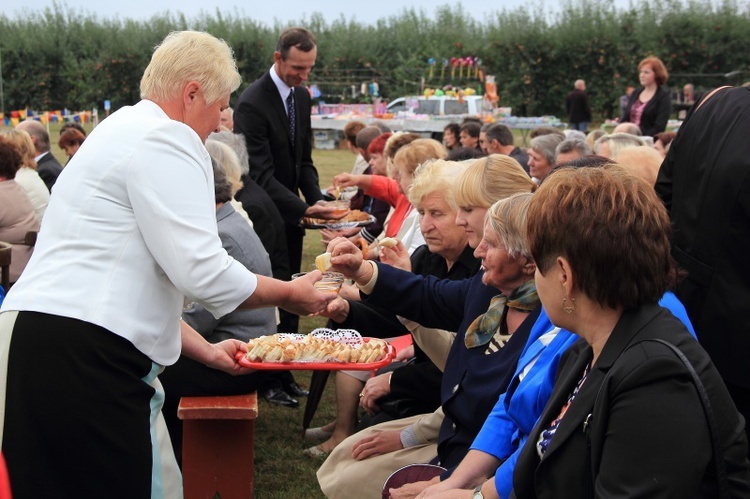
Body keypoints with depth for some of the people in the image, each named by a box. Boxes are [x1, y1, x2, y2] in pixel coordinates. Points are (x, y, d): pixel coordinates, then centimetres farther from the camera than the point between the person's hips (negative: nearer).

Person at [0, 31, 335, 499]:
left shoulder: (125, 130, 25)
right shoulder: (167, 139, -8)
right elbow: (204, 272, -15)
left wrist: (206, 351, 28)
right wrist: (290, 294, 2)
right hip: (81, 359, -10)